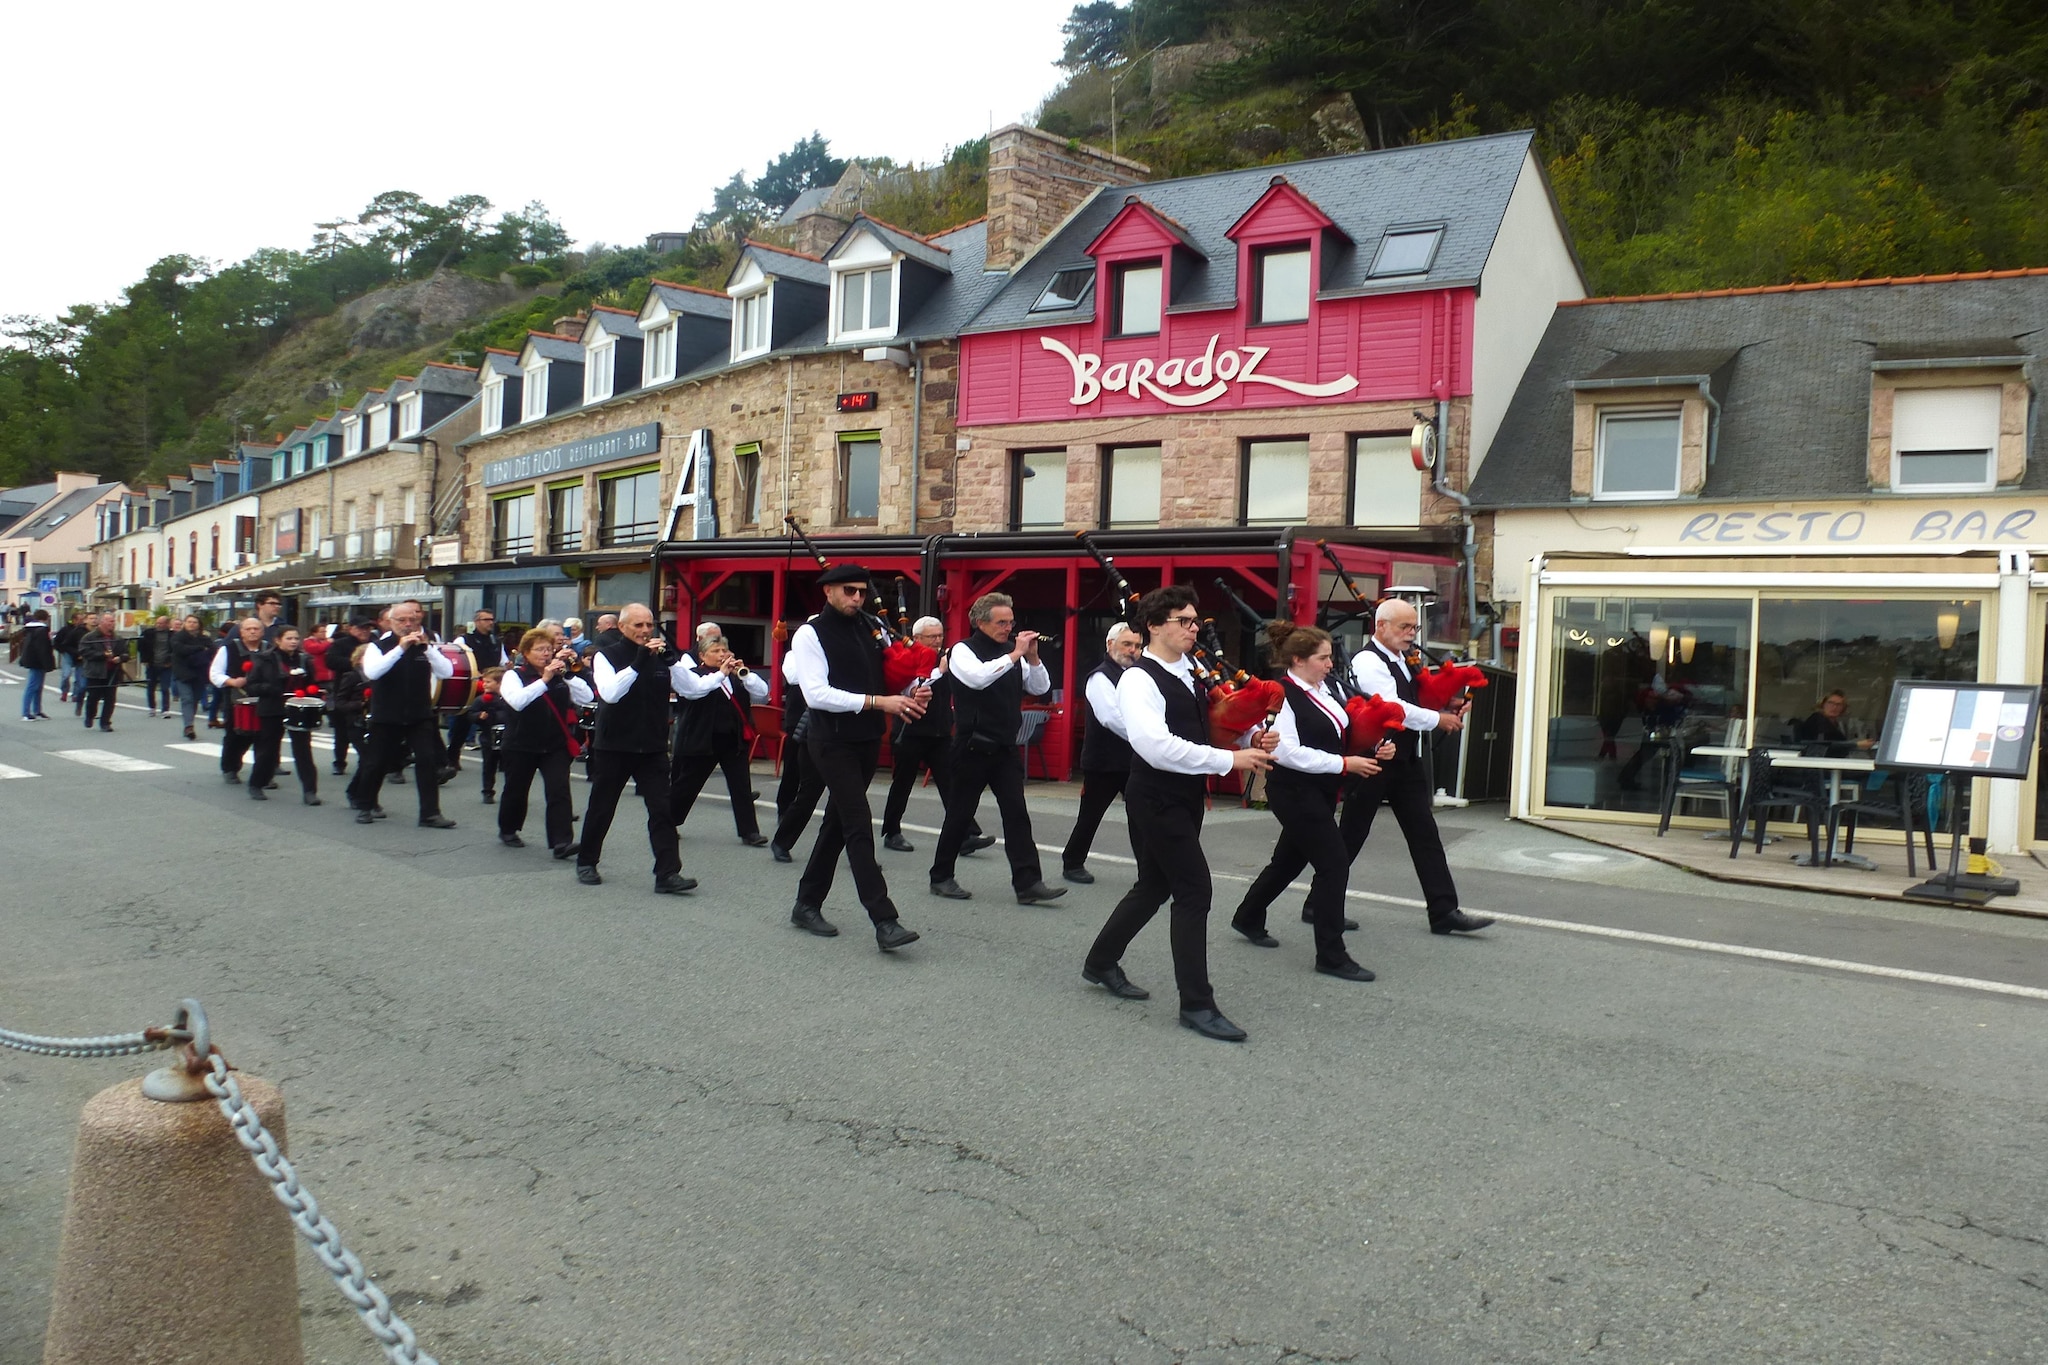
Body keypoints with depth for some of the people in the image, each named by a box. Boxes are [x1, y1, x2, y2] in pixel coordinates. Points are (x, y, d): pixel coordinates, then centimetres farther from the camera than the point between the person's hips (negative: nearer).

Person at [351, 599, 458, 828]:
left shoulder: (424, 646, 5)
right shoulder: (378, 646, -2)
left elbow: (447, 672, -8)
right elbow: (371, 672, -22)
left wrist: (427, 647, -20)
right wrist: (400, 648, -27)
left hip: (420, 716, 1)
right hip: (386, 717, -1)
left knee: (427, 760, -9)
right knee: (376, 763, 8)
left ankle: (430, 813, -7)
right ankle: (363, 805, 29)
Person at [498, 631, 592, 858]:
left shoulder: (560, 676, 5)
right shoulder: (515, 675, -3)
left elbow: (587, 697, -7)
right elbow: (517, 701, -24)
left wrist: (567, 675, -17)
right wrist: (544, 680, -29)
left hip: (555, 745, 2)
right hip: (521, 745, -2)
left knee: (559, 791, -12)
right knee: (516, 790, 13)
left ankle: (561, 842, -17)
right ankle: (508, 830, 37)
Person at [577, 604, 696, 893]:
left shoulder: (660, 658, 5)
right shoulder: (606, 657, -3)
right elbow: (610, 693, -21)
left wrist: (670, 659, -20)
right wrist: (638, 662, -28)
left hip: (653, 748, 2)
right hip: (613, 747, -2)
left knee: (662, 809, -8)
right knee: (601, 809, 11)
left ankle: (668, 874, -10)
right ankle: (586, 862, 30)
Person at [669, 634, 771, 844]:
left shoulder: (736, 676, 11)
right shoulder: (694, 674, -2)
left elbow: (762, 694, 1)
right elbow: (696, 689, -25)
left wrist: (745, 674, -12)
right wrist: (721, 673, -26)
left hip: (734, 740, 4)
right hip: (702, 741, -4)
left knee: (742, 785, -2)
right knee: (686, 785, 8)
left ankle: (749, 831, -1)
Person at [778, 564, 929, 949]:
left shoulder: (872, 629, 10)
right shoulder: (811, 634, -7)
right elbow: (816, 694, -17)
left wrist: (911, 693, -5)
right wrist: (878, 701, -22)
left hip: (868, 741, 7)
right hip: (833, 742, -7)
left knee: (838, 823, 14)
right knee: (859, 826, -11)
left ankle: (807, 905, 28)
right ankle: (884, 921, -14)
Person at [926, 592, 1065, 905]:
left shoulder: (1011, 652, 11)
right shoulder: (963, 651, -5)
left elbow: (1041, 688, 9)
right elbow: (978, 677, -26)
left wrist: (1032, 657, -6)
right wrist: (1015, 654, -23)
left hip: (1005, 749, 5)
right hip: (973, 747, -5)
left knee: (1017, 814, -2)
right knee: (959, 814, 4)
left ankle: (1028, 883, -4)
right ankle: (941, 877, 18)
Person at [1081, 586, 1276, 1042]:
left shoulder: (1193, 673, 10)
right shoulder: (1139, 680, -17)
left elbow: (1211, 729, 18)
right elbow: (1156, 746, -29)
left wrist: (1254, 741, -3)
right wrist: (1230, 760, -28)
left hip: (1187, 797, 9)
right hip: (1157, 799, -9)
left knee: (1156, 886, 18)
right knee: (1194, 889, -8)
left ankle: (1101, 962, 36)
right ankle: (1196, 1004, 2)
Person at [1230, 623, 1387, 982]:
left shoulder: (1327, 688, 7)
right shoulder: (1282, 696, -18)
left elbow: (1345, 731, 14)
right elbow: (1287, 752, -24)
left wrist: (1377, 745, -5)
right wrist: (1344, 764, -22)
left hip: (1322, 791, 9)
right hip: (1295, 793, -9)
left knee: (1290, 859, 20)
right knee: (1335, 863, -10)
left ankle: (1248, 918, 41)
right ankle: (1331, 956, -1)